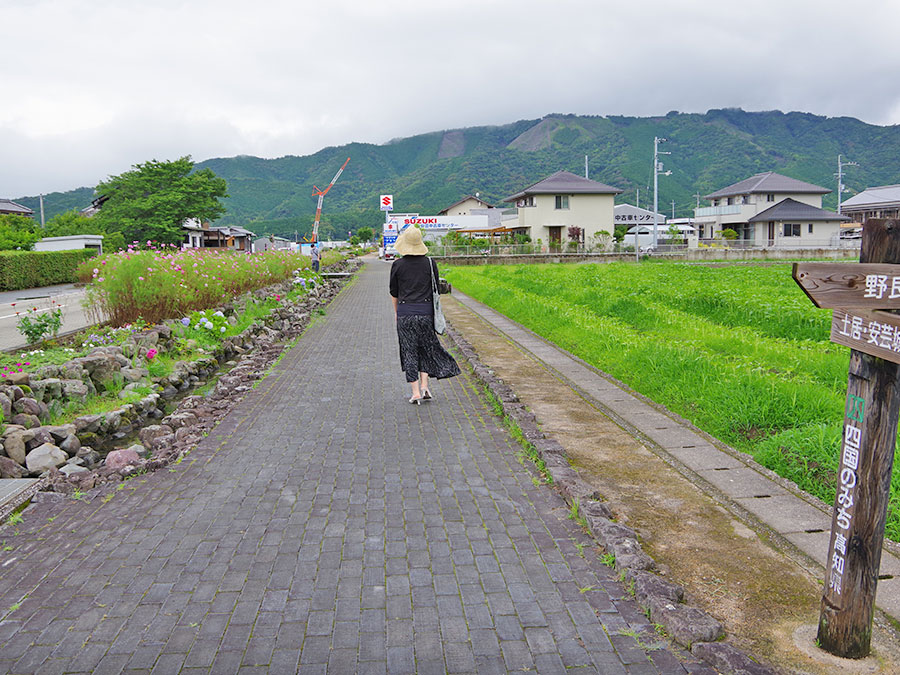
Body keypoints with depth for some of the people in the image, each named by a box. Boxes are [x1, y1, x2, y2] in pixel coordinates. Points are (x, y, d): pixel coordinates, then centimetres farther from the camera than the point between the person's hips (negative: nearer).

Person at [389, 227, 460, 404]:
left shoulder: (398, 265, -3)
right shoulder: (430, 263, 0)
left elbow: (394, 293, 5)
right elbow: (435, 289, 6)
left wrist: (396, 311, 20)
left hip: (405, 312, -1)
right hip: (426, 311, 1)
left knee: (409, 351, 5)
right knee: (426, 348, 16)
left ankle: (416, 393, 5)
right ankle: (424, 386, 8)